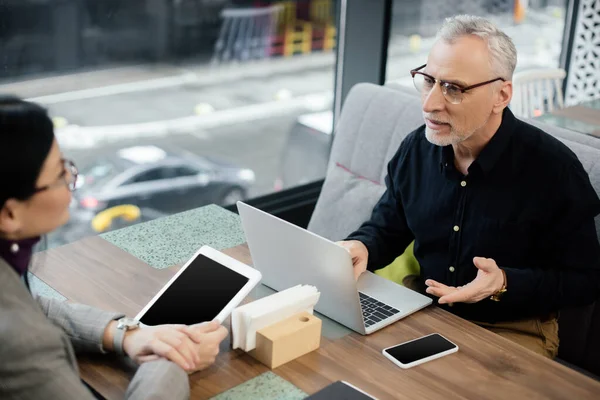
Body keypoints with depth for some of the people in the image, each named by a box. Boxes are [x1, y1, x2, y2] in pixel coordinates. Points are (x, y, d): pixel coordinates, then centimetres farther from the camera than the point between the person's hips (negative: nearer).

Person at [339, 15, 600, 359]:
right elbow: (387, 228, 10)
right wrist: (361, 247, -13)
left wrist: (506, 284, -27)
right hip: (422, 302, 5)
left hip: (513, 328, -4)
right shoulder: (416, 149, -4)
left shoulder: (554, 169, -18)